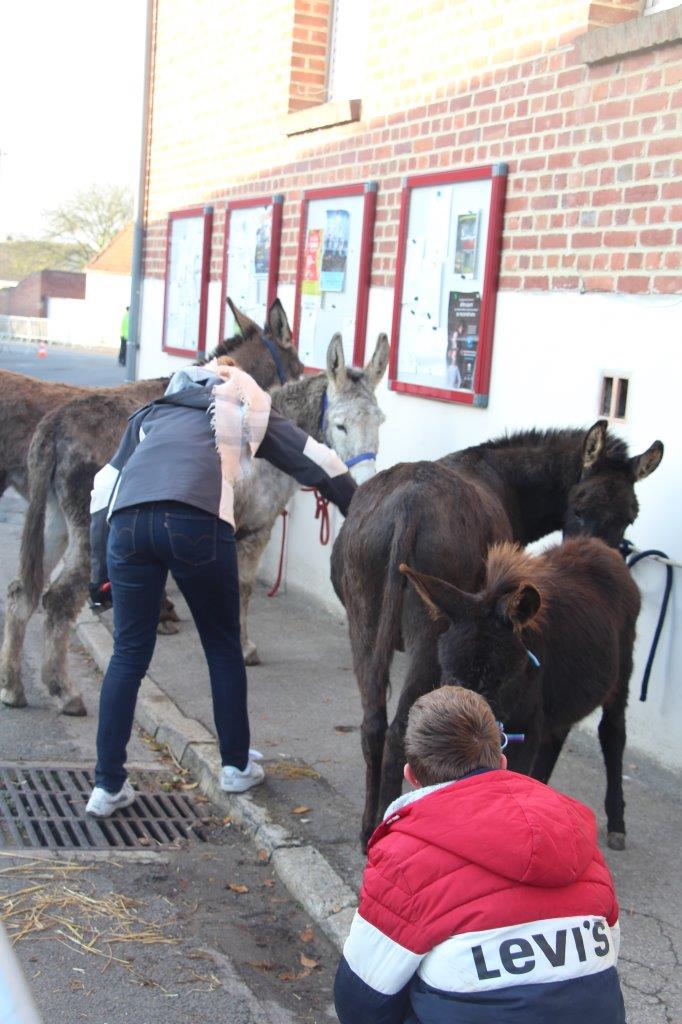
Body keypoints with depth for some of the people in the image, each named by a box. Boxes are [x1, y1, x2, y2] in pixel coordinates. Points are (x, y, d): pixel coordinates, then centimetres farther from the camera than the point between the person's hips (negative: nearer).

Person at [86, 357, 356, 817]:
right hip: (197, 520, -2)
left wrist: (101, 573, 24)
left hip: (127, 521, 3)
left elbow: (104, 490, 26)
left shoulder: (151, 413, 36)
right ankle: (237, 766, 30)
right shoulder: (249, 409, 29)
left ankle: (108, 786, 12)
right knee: (223, 646, 17)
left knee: (129, 653, 13)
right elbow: (318, 464, 25)